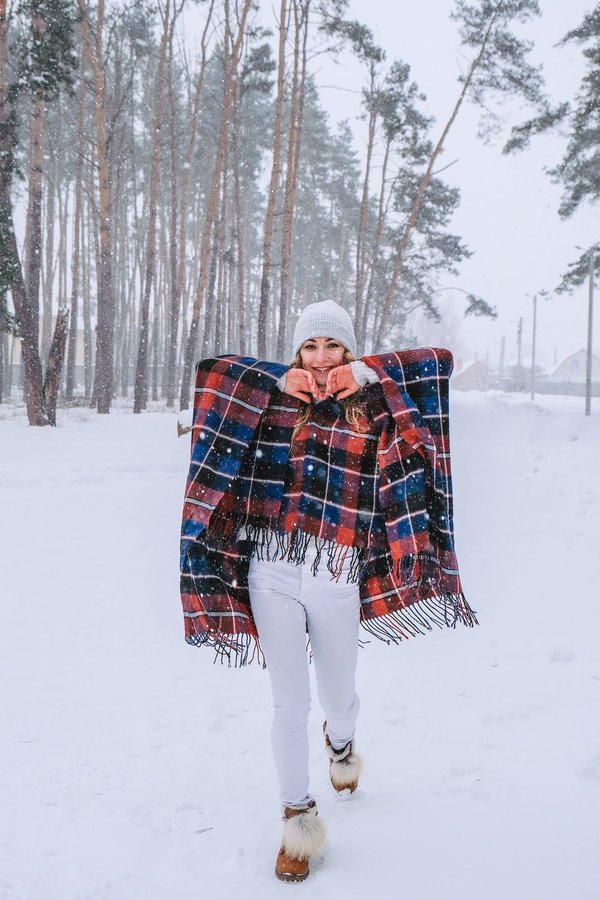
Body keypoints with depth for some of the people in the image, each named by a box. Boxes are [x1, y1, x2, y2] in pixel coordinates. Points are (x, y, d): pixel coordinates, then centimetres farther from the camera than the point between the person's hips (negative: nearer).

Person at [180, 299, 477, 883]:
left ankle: (341, 742, 54)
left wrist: (368, 374, -5)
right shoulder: (271, 402, 6)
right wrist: (278, 381, -4)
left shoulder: (373, 409, 3)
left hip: (335, 579, 0)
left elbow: (437, 365, 1)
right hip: (271, 573, 0)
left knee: (337, 696, 17)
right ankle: (297, 815, 26)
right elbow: (212, 371, 4)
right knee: (289, 704, 7)